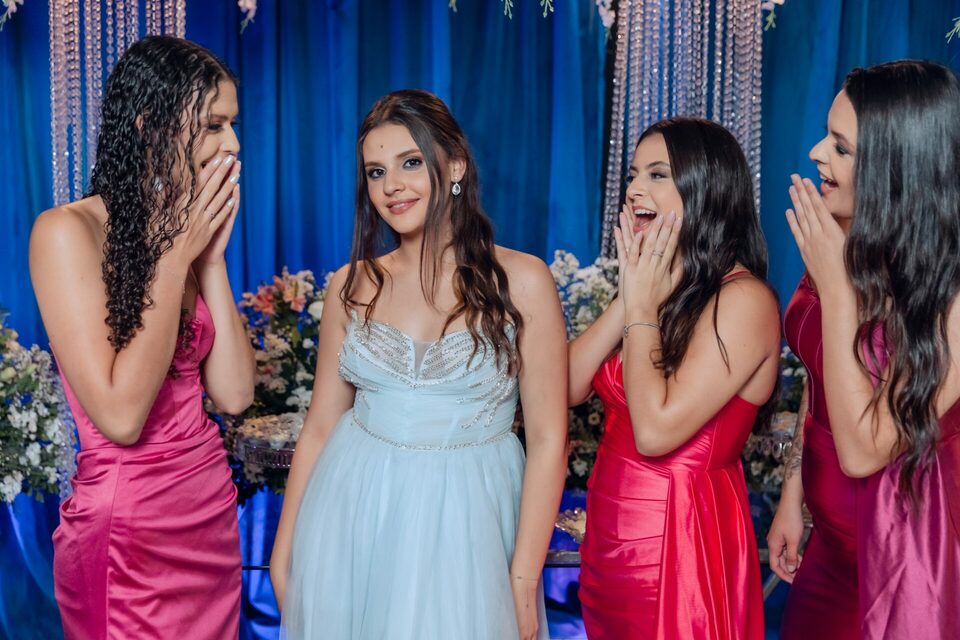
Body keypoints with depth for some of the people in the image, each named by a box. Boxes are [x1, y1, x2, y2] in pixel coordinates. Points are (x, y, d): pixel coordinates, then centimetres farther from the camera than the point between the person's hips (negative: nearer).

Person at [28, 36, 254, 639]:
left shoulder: (190, 231, 4)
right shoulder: (68, 231, -15)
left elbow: (235, 393, -2)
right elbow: (120, 416, -23)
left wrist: (212, 258, -6)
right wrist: (176, 257, -18)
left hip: (212, 513, 7)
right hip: (127, 528, -6)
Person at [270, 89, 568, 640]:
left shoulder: (521, 281, -8)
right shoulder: (353, 286, 2)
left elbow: (548, 441, -8)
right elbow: (319, 428, 6)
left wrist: (524, 581, -10)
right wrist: (283, 553, 4)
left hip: (460, 527, -2)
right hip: (352, 520, 3)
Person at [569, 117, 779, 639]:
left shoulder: (743, 298, -18)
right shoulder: (654, 288, 6)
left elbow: (655, 431, -26)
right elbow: (568, 387, -2)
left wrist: (643, 309, -16)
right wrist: (628, 299, -10)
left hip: (679, 536, -7)